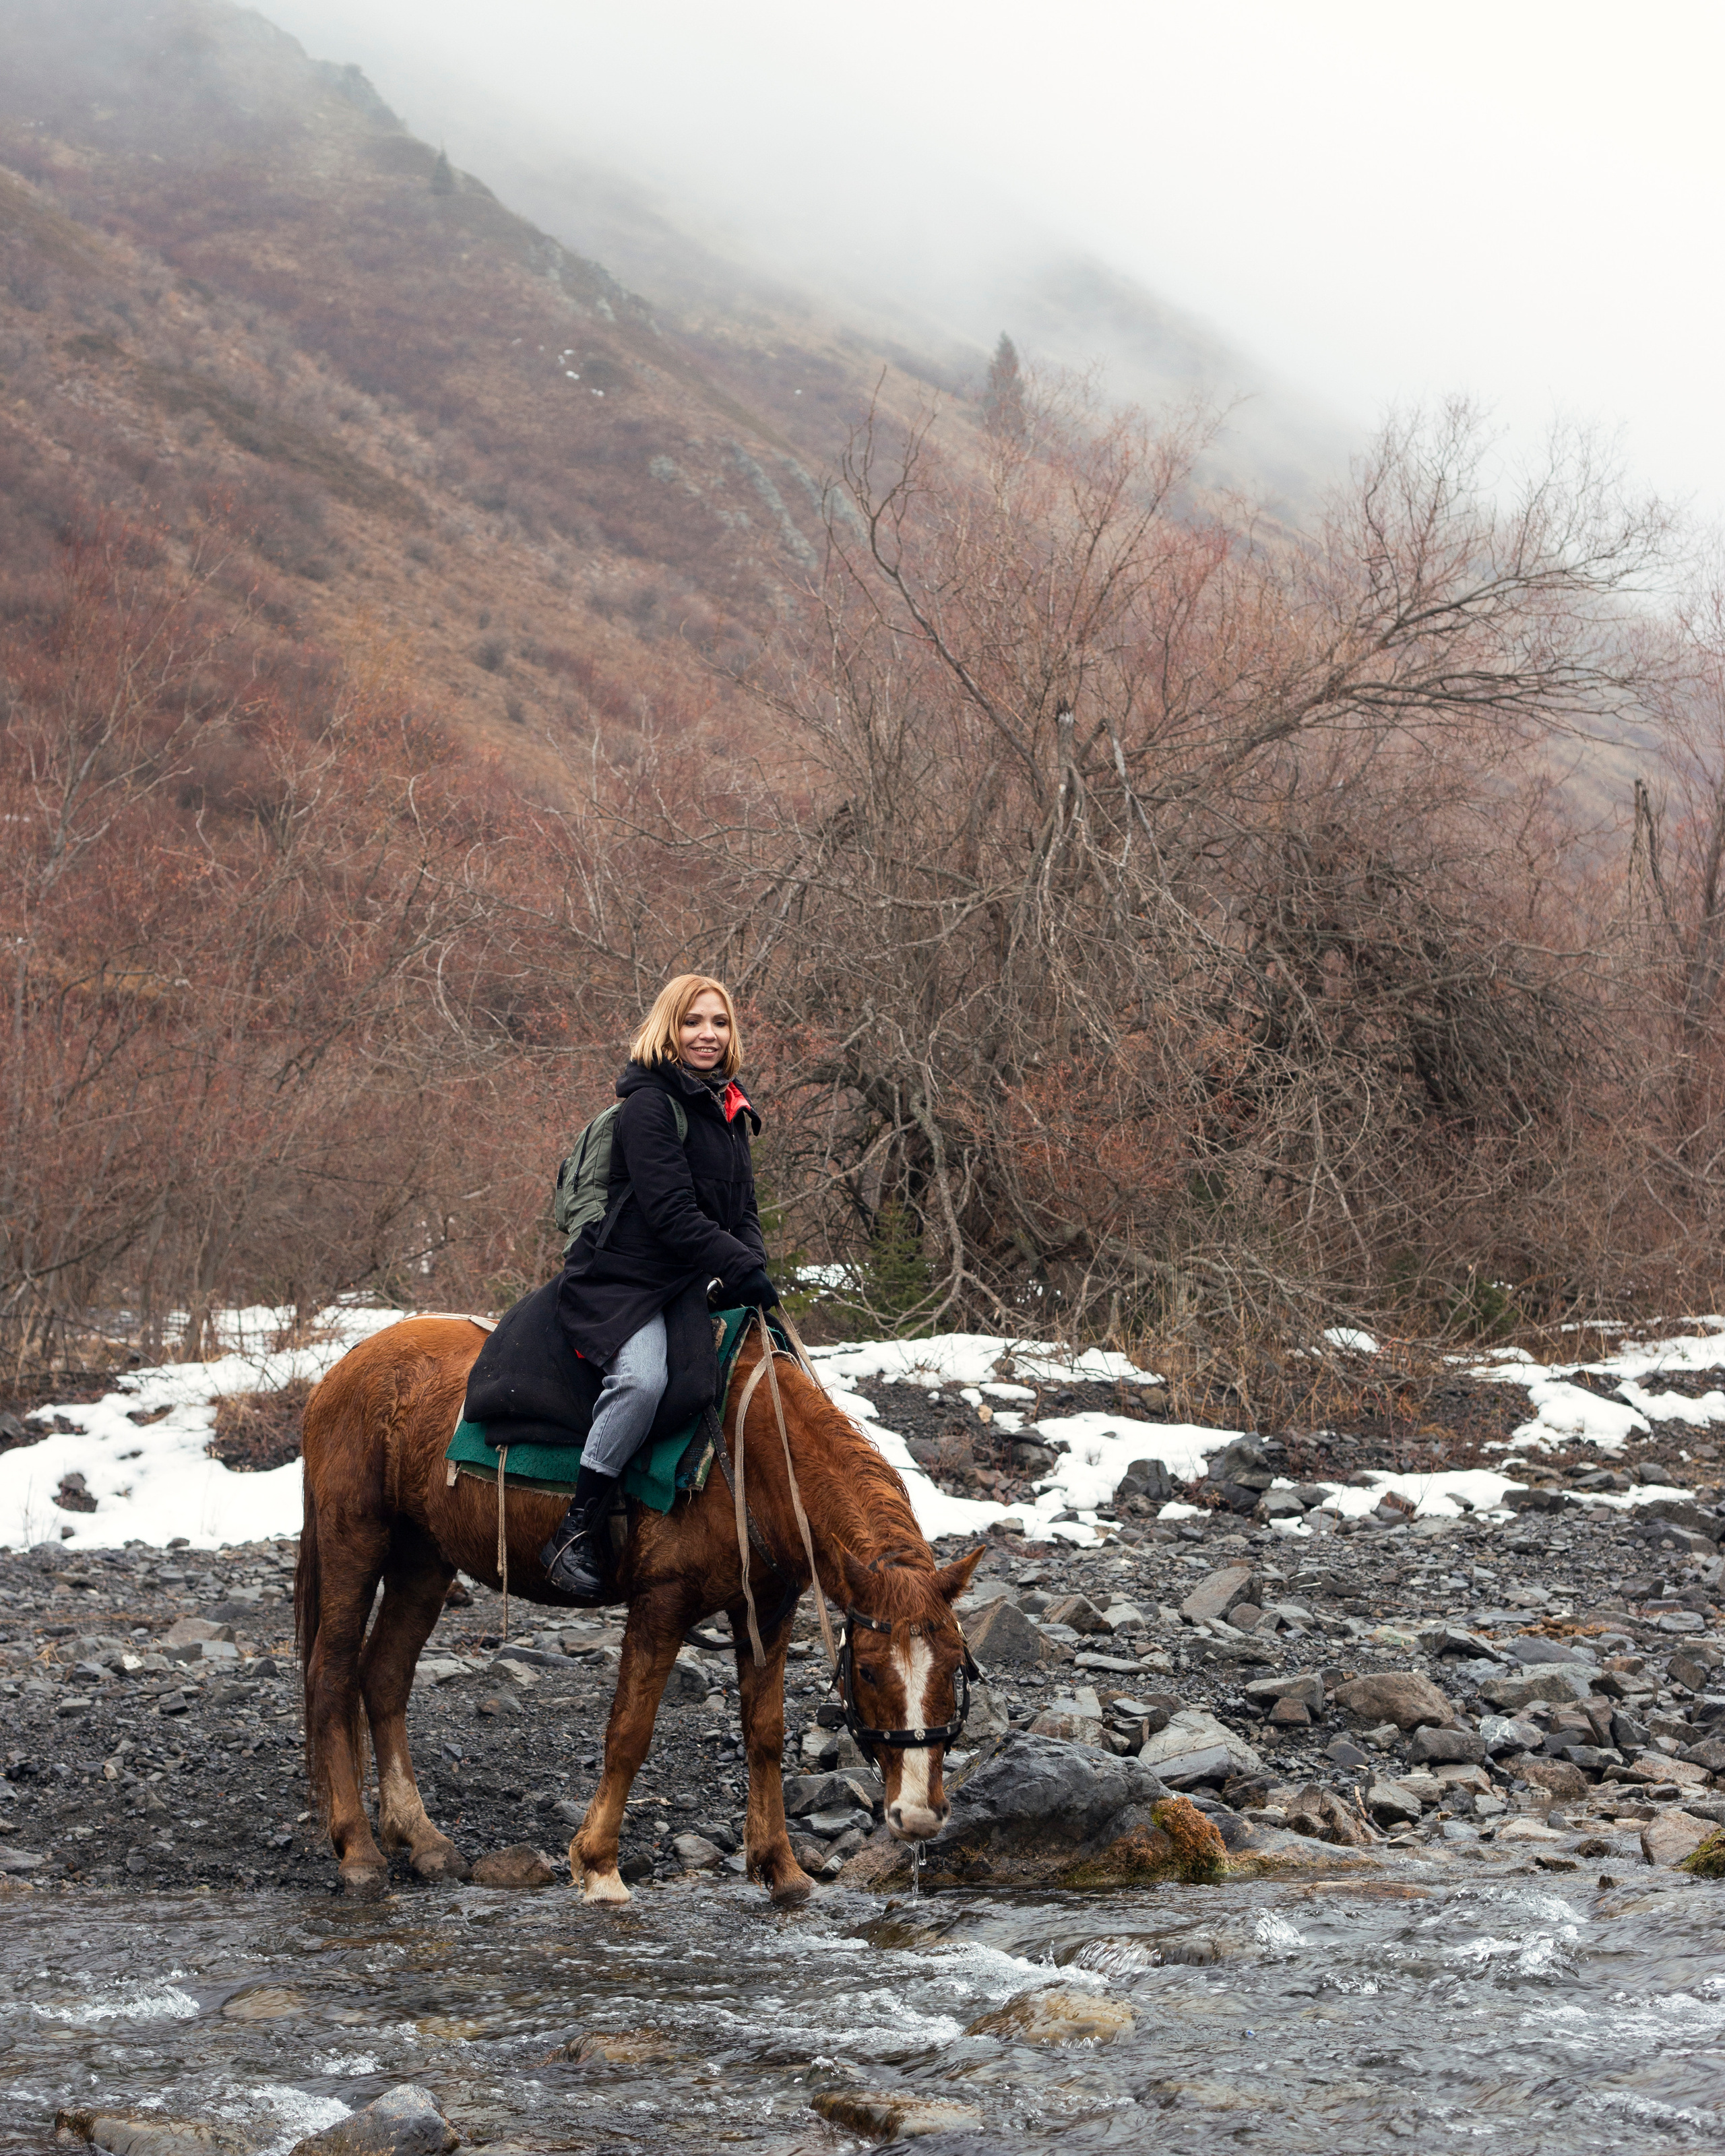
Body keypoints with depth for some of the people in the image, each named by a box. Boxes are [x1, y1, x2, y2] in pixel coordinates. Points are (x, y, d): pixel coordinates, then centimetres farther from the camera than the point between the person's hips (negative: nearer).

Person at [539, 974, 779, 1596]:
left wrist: (752, 1268, -3)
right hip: (624, 1281, -9)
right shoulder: (649, 1105, -10)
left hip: (697, 1286, 9)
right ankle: (574, 1534, -26)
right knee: (642, 1378, -33)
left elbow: (744, 1208, 17)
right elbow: (671, 1213, -17)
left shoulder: (728, 1112, 18)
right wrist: (742, 1267, -17)